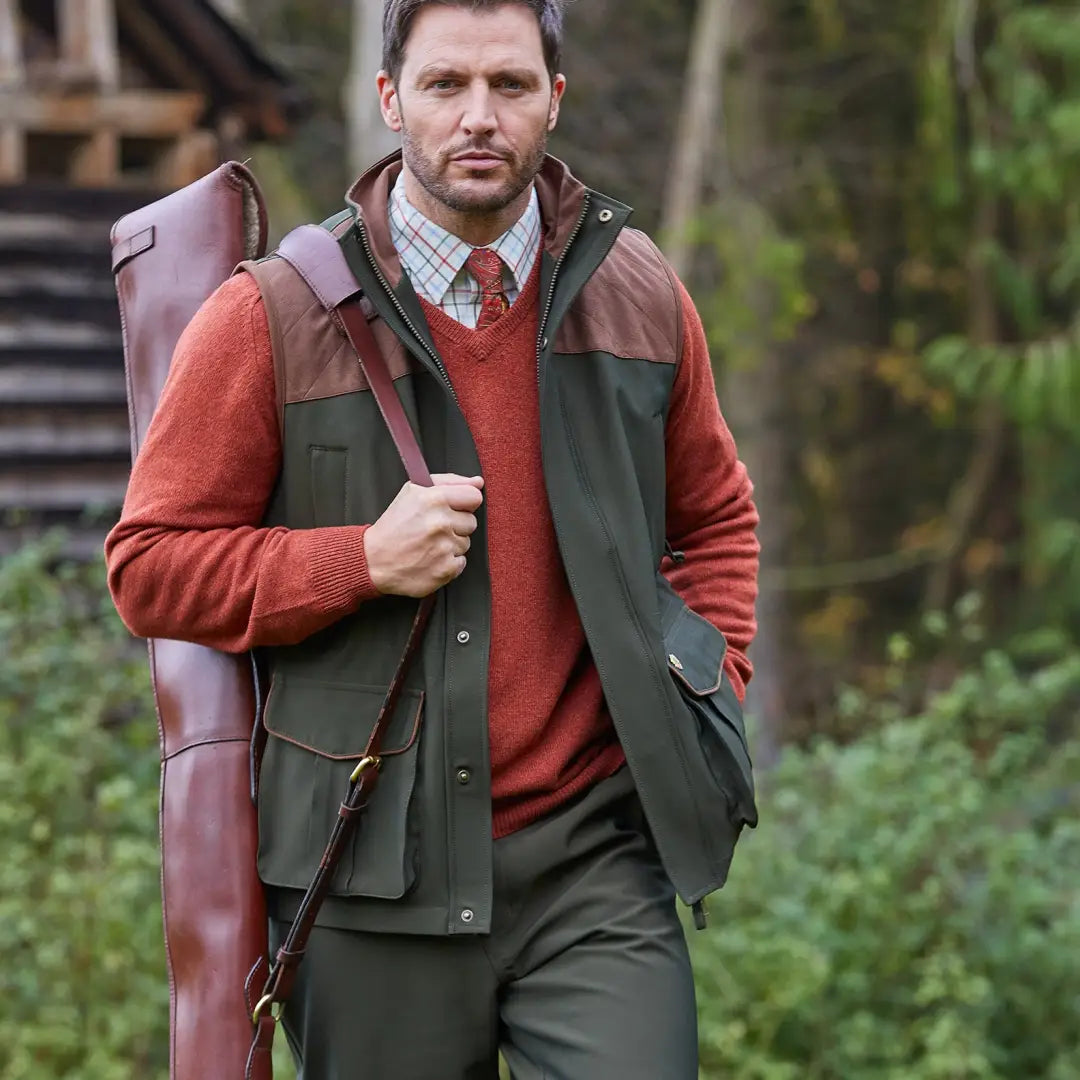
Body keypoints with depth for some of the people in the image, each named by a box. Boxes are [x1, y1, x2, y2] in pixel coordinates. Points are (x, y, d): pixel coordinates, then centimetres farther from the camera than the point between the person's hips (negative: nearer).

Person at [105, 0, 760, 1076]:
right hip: (376, 883, -1)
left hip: (594, 869, 2)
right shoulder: (272, 317, -3)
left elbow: (716, 518, 23)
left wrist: (705, 684, 6)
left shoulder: (639, 293, 9)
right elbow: (151, 565, -1)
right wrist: (364, 560, -14)